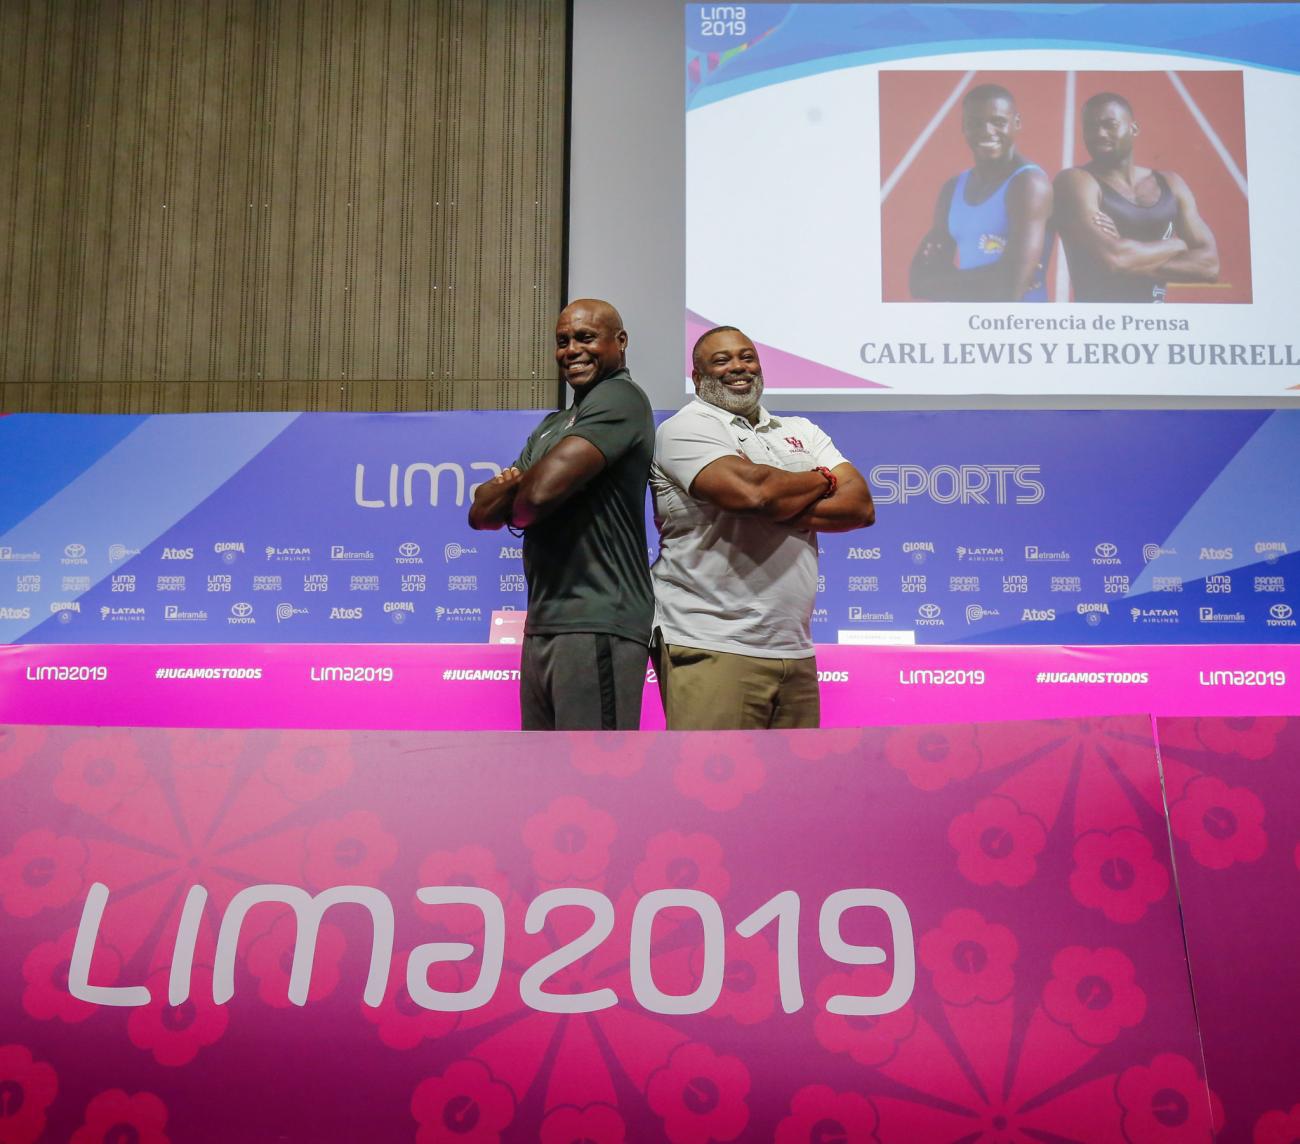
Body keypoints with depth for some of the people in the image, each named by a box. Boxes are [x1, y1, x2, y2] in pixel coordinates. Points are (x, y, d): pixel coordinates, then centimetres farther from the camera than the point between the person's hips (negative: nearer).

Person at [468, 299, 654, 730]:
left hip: (595, 624, -9)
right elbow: (481, 512, 17)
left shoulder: (619, 397, -7)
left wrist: (512, 507, 5)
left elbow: (543, 490, -20)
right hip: (543, 624, 9)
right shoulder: (553, 425, 23)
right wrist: (514, 483, -7)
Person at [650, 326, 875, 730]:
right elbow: (749, 490, -17)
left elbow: (860, 506, 6)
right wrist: (823, 481, 3)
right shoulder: (685, 428, 1)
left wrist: (777, 506, -11)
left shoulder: (801, 431, 19)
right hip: (712, 649, -6)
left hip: (795, 651, 6)